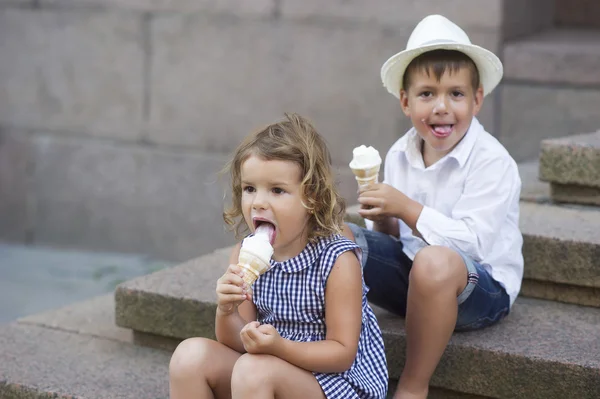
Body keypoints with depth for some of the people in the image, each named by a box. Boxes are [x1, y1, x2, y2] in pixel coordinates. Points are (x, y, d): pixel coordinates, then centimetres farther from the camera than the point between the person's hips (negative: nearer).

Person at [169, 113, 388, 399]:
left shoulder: (337, 260, -19)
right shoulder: (245, 256, -3)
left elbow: (342, 352, -18)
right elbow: (239, 344, 0)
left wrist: (280, 346, -33)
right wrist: (227, 313, -23)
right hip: (271, 367, 6)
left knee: (254, 369, -30)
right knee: (191, 354, -12)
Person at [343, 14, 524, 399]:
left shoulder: (492, 162, -15)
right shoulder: (399, 155, 4)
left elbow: (472, 243, -25)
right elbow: (394, 237, 9)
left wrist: (406, 209, -28)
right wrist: (383, 222, -14)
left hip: (482, 287, -6)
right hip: (410, 274, 6)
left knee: (436, 263, -40)